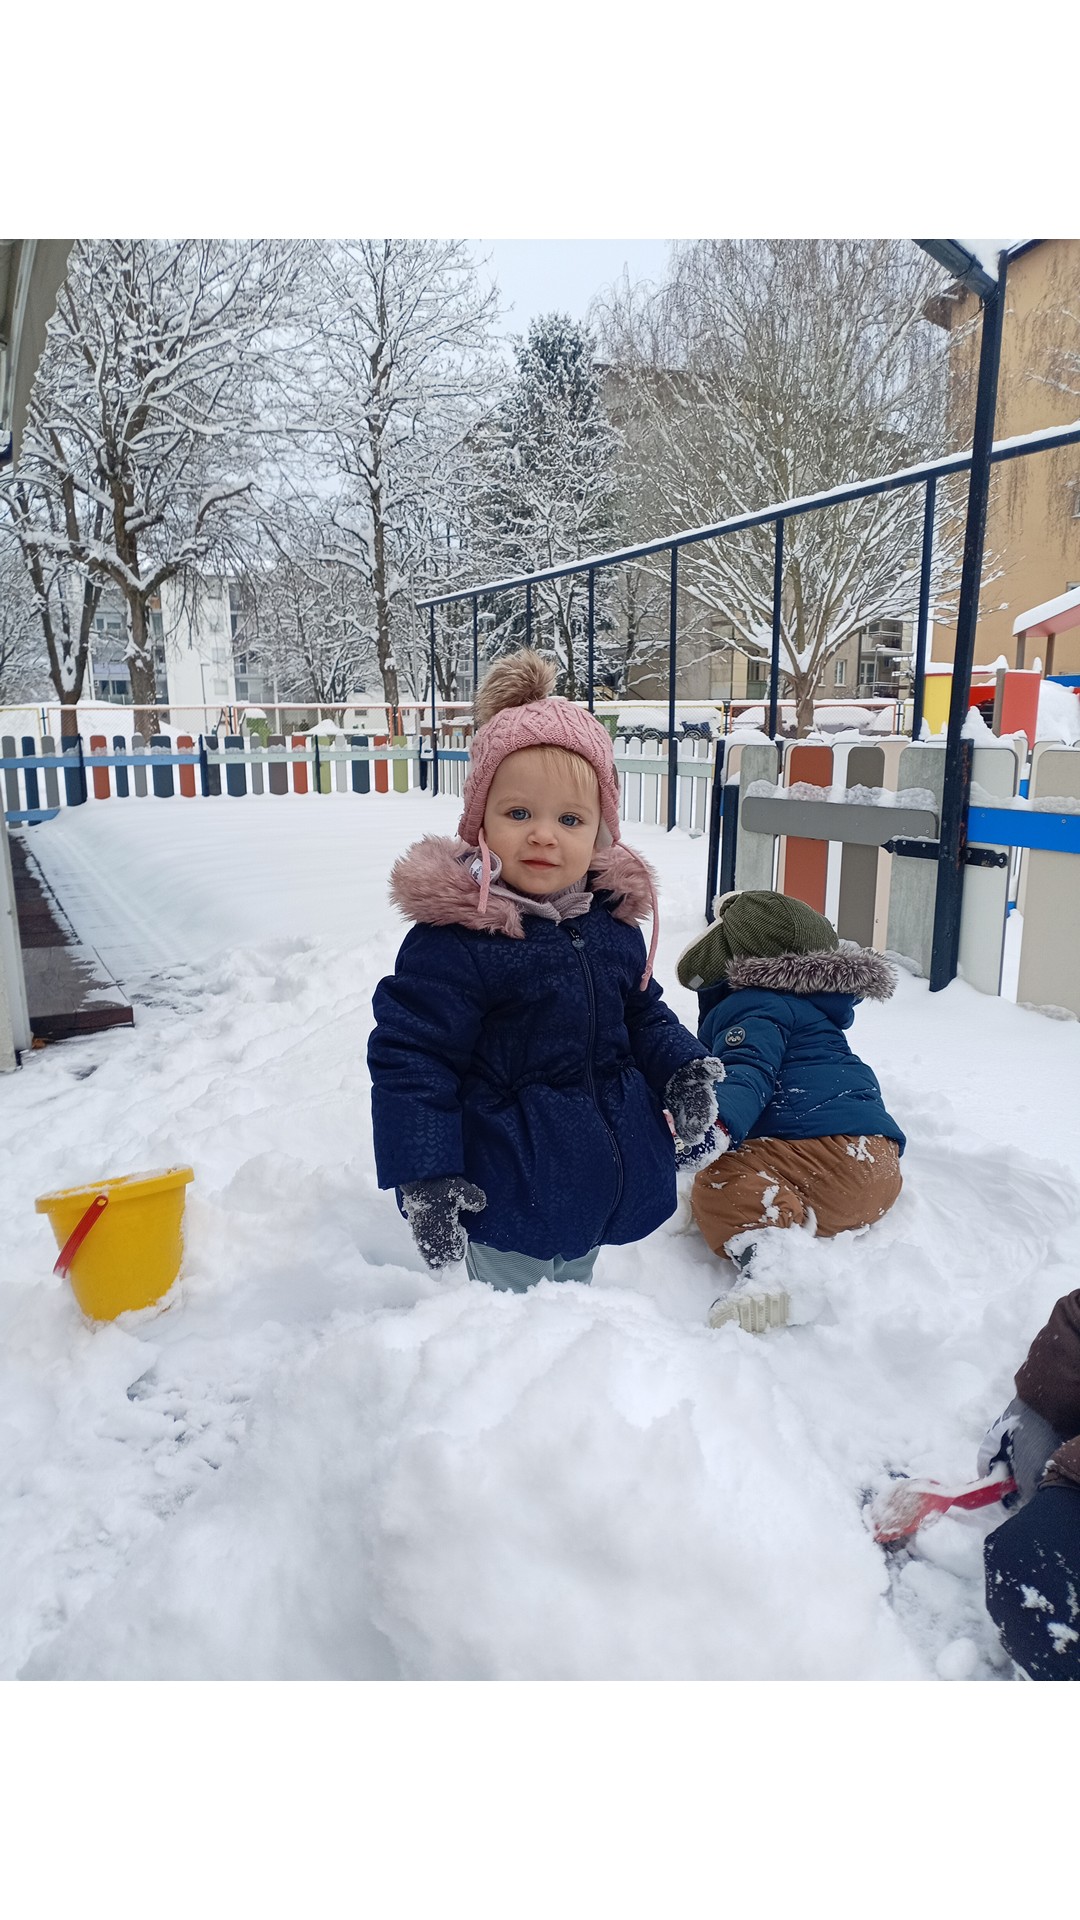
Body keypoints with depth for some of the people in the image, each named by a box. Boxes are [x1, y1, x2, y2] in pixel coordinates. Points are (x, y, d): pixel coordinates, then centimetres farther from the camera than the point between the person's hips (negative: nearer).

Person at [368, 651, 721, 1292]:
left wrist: (683, 1067, -3)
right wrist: (423, 1178, -21)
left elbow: (643, 1011, 14)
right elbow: (409, 1057, -18)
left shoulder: (613, 920, -1)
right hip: (511, 1192, -6)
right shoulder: (454, 935, -20)